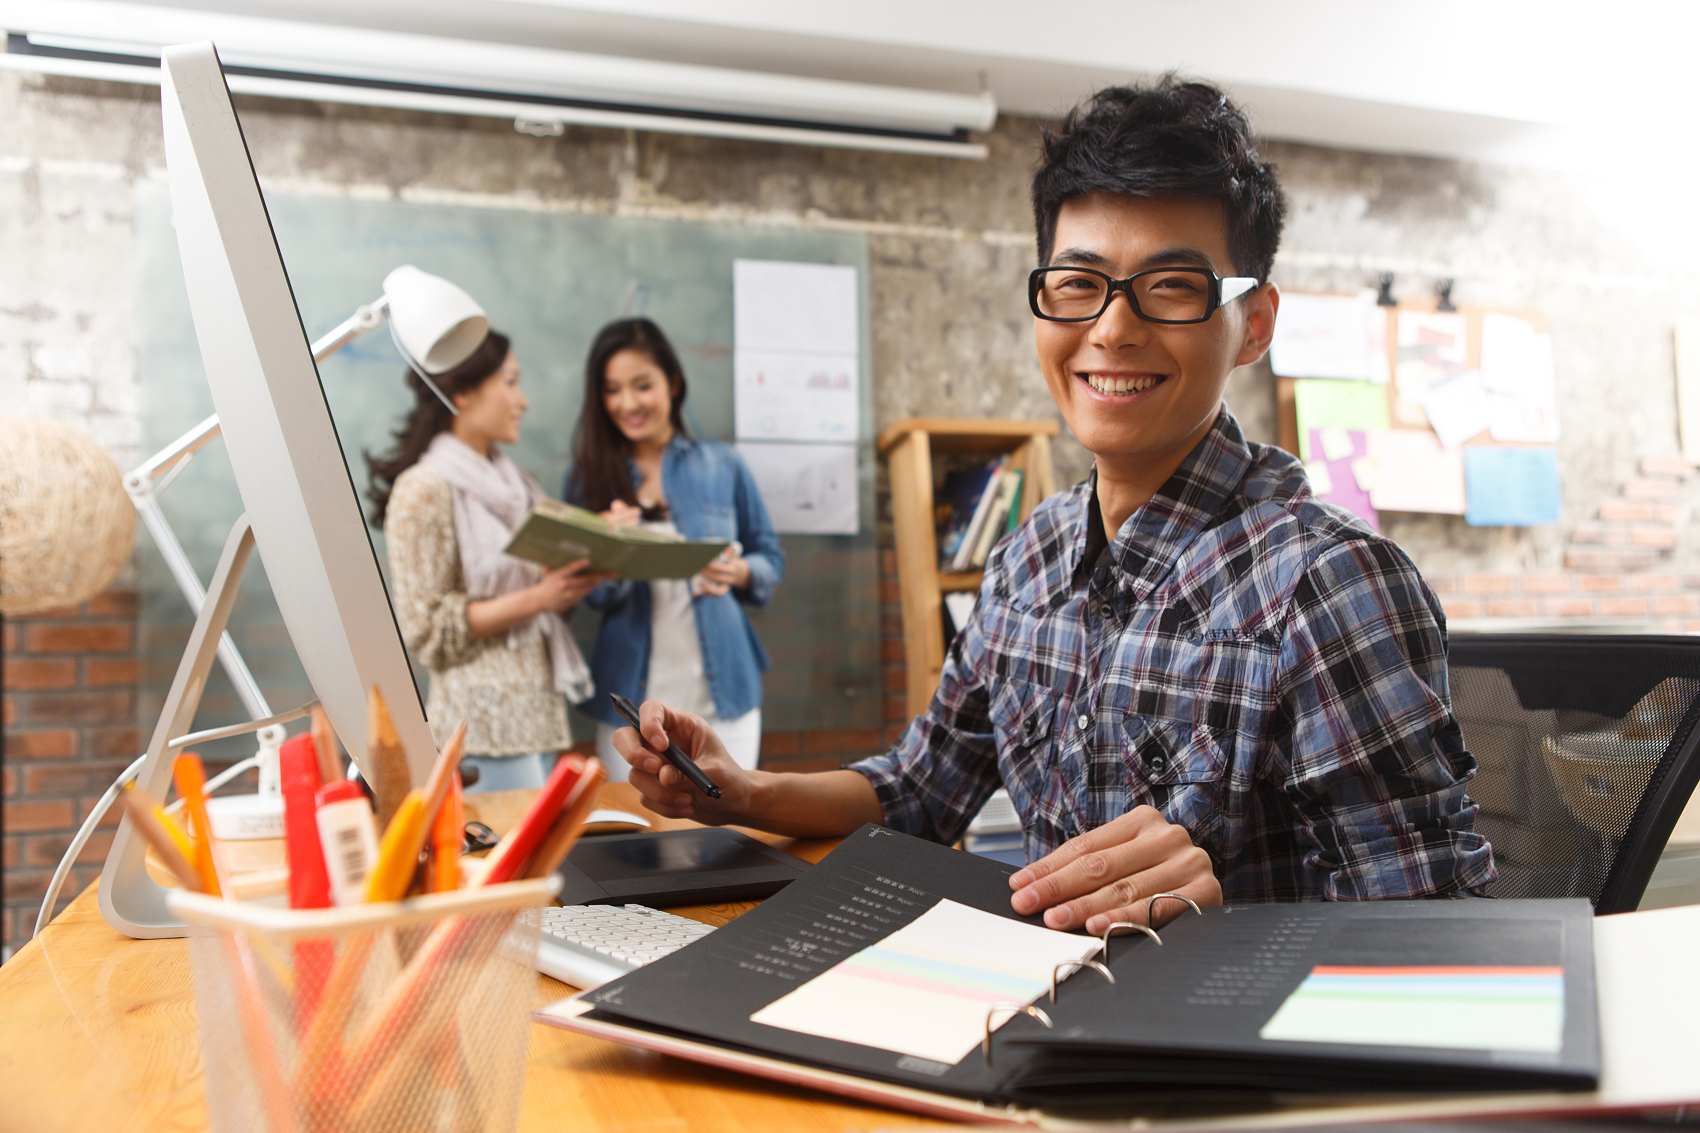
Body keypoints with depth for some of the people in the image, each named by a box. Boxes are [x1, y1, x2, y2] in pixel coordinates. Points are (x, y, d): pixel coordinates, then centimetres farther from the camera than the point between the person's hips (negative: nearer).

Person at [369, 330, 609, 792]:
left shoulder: (510, 481, 18)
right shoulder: (424, 490, -8)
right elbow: (426, 628, -13)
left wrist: (584, 574, 1)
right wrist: (536, 598, -19)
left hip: (540, 710, 8)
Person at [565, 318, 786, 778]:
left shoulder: (724, 467, 5)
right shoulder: (589, 479, 4)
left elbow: (771, 558, 8)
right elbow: (590, 594, 0)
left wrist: (737, 574, -13)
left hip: (722, 695, 0)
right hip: (630, 701, 0)